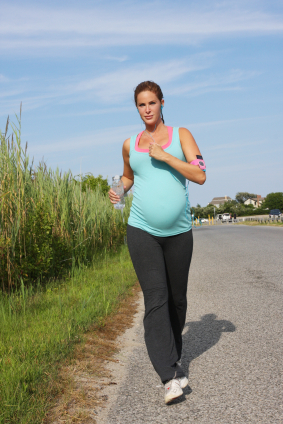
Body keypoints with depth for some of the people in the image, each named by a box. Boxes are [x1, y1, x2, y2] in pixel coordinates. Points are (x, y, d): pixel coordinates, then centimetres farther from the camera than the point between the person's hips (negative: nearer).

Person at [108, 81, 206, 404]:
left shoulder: (180, 135, 5)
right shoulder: (130, 144, 11)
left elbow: (200, 175, -6)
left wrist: (164, 156, -13)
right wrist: (118, 190, 6)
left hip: (179, 232, 0)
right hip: (142, 231, 0)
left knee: (176, 298, 11)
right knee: (155, 299, -14)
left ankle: (173, 353, 35)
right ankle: (170, 376, -18)